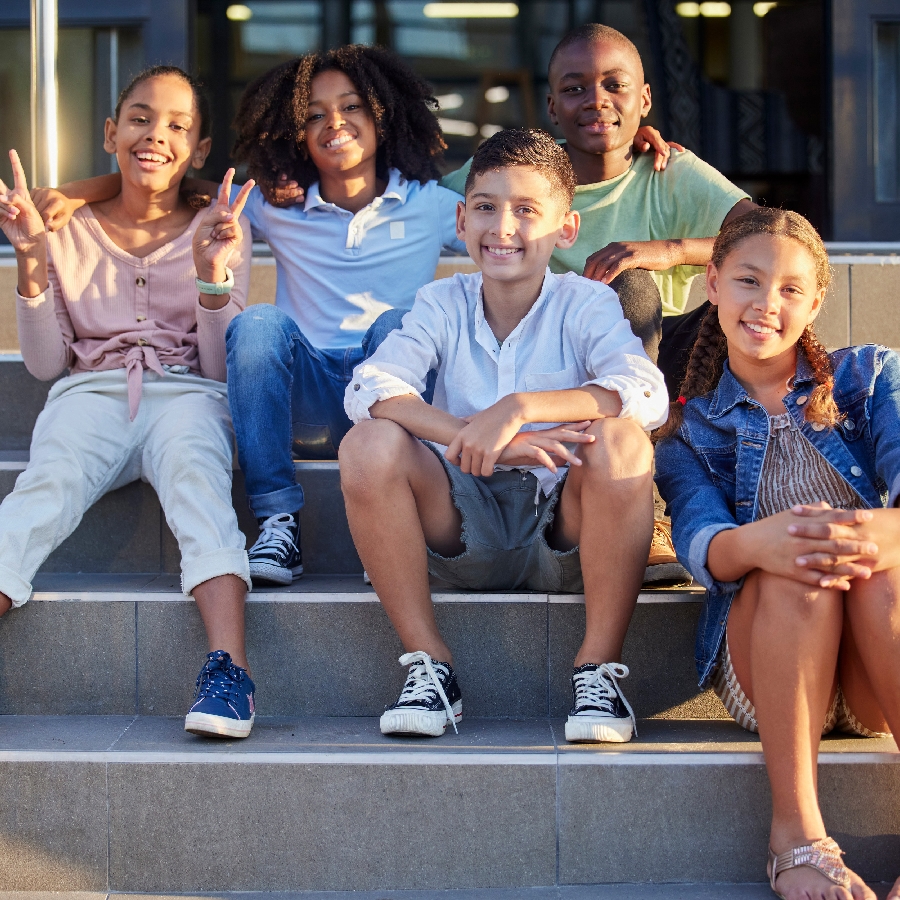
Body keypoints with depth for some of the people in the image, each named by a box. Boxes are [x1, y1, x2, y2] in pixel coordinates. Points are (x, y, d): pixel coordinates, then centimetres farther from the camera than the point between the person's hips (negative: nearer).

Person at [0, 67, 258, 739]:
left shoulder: (215, 232, 14)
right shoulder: (71, 230, 16)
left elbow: (221, 368, 5)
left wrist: (212, 274, -10)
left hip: (186, 393, -1)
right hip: (91, 392, 1)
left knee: (193, 469, -36)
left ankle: (228, 667, -53)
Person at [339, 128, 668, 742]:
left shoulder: (586, 304, -5)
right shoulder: (443, 305, -1)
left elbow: (648, 393, -25)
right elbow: (367, 388, -18)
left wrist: (518, 408, -37)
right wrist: (475, 439, -33)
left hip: (566, 531, -1)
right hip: (468, 531, 2)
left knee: (620, 438, -30)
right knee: (369, 446, -22)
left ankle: (600, 667, -18)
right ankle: (429, 664, -12)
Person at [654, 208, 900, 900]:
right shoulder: (689, 427, 13)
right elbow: (700, 540, -7)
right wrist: (755, 544, -33)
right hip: (761, 674, 0)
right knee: (797, 568, -32)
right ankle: (797, 832, -29)